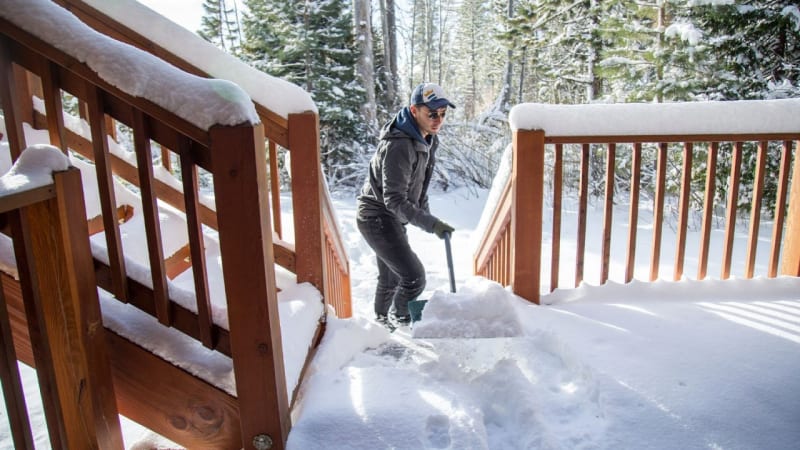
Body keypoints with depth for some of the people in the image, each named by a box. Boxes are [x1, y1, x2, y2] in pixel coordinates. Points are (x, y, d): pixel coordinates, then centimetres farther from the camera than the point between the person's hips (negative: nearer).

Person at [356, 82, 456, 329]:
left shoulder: (427, 139, 2)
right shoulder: (398, 146, -28)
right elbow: (395, 200, -31)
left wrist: (426, 214, 16)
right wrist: (431, 224, -35)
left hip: (393, 217, 9)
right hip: (377, 217, -9)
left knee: (391, 276, 23)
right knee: (414, 277, -13)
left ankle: (382, 320, 45)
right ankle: (401, 322, 11)